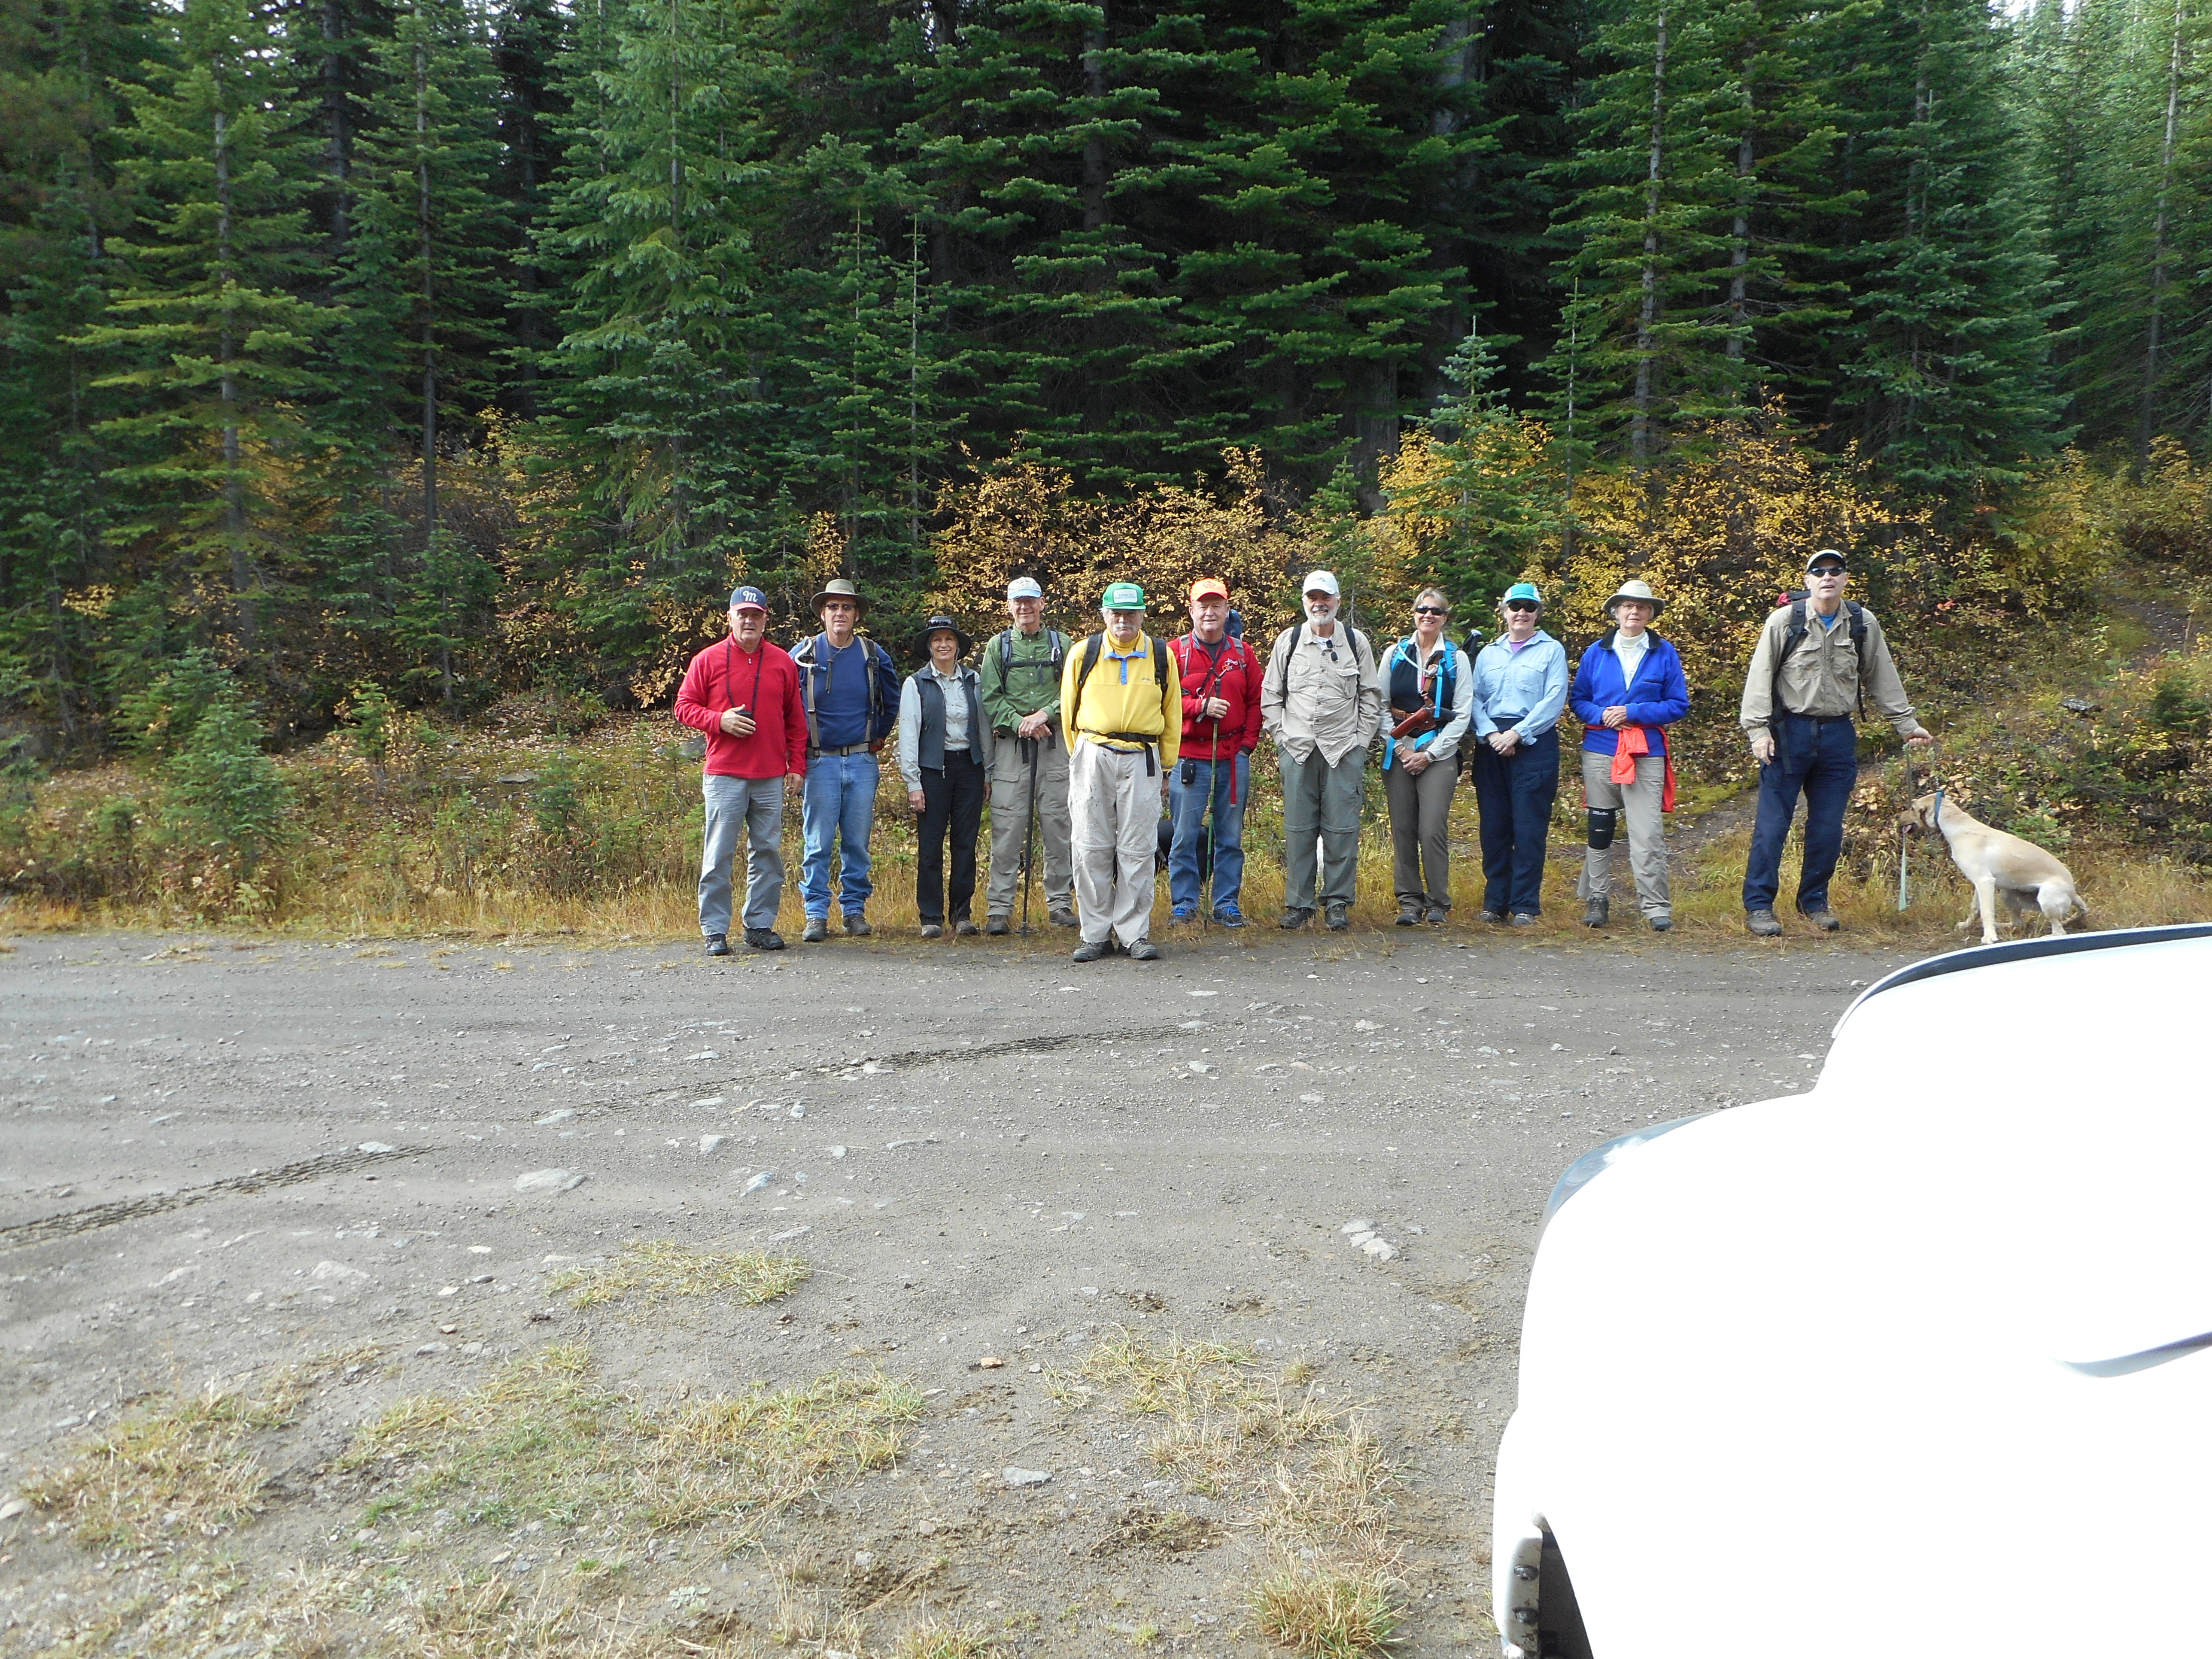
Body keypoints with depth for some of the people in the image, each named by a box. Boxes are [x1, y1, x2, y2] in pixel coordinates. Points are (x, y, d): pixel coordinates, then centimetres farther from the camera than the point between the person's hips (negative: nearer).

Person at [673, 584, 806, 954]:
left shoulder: (783, 662, 11)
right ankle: (714, 930, 4)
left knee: (768, 853, 5)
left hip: (771, 778, 3)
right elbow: (684, 706, 5)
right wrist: (720, 720, -12)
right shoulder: (708, 660, 4)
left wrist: (797, 765, 9)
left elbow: (796, 719, 15)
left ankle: (760, 926, 15)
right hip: (724, 775, -3)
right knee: (719, 856, -3)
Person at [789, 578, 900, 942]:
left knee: (858, 843, 4)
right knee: (818, 843, -3)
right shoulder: (803, 655, 1)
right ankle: (816, 914, 2)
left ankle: (855, 909, 13)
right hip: (820, 762, -1)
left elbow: (892, 700, 21)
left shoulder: (874, 656, 6)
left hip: (862, 762, 2)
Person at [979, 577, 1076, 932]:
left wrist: (1045, 714, -15)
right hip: (1011, 743, 0)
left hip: (1054, 742, 0)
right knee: (1006, 827, -3)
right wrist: (1020, 722, -12)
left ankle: (1060, 903, 13)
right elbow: (990, 698, 3)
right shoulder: (998, 646, 10)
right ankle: (999, 907, 1)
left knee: (1057, 823, 3)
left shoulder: (1061, 644, 10)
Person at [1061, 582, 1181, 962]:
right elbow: (1069, 710, 14)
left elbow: (1172, 716, 14)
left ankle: (1135, 934, 7)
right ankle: (1096, 934, 9)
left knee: (1137, 851, -1)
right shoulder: (1083, 654, 5)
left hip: (1141, 759, 0)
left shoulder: (1162, 657, 7)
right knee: (1092, 850, 0)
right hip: (1093, 756, 0)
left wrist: (1166, 769, 13)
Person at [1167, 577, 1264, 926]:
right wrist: (1201, 706, -16)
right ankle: (1184, 903, 8)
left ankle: (1228, 904, 13)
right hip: (1189, 757, -2)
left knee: (1230, 836, 6)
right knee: (1186, 834, -2)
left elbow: (1256, 701, 11)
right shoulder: (1175, 652, 4)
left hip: (1234, 758, 3)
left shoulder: (1243, 654, 12)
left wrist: (1248, 743, 0)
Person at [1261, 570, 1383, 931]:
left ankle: (1338, 904, 8)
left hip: (1344, 751, -1)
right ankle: (1298, 904, 10)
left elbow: (1371, 695, 11)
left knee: (1342, 829, -1)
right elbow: (1270, 695, 12)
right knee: (1298, 829, 2)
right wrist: (1281, 736, 4)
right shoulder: (1288, 641, 9)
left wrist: (1361, 740, 2)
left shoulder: (1357, 642, 8)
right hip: (1297, 749, 1)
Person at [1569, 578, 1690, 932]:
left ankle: (1657, 906, -4)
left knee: (1648, 833, -9)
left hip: (1647, 753, -2)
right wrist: (1602, 715, -10)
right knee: (1599, 829, 6)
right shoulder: (1596, 653, 10)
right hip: (1600, 751, 2)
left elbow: (1678, 705, 2)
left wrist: (1632, 713, -9)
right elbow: (1578, 700, 11)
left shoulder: (1665, 654, 6)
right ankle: (1597, 901, 16)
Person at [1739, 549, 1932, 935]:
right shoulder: (1785, 620, -4)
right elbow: (1760, 676, -5)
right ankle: (1758, 906, 1)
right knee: (1773, 821, -4)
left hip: (1838, 734, 4)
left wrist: (1906, 724, 17)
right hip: (1790, 730, -4)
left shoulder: (1863, 624, 7)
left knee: (1829, 826, 7)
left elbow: (1883, 679, 16)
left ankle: (1814, 901, 21)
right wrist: (1758, 729, -12)